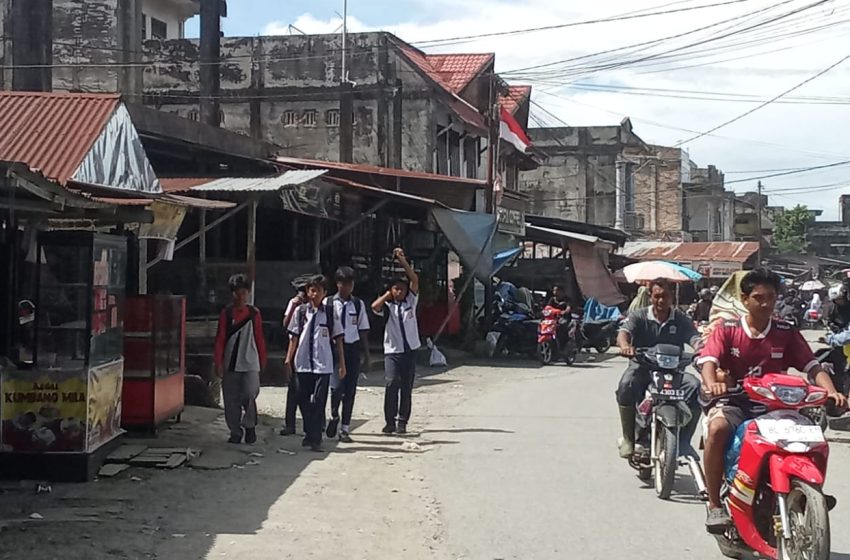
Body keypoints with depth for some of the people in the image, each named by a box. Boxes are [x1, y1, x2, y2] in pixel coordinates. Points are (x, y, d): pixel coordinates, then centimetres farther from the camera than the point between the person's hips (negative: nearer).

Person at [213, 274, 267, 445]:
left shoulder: (254, 313, 5)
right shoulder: (226, 313, 3)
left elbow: (259, 339, 9)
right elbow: (220, 339, 2)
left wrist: (262, 361, 10)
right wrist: (218, 362, -4)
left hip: (250, 363, -1)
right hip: (230, 363, 1)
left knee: (249, 395, -13)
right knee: (231, 401, 4)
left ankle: (249, 426, 9)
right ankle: (235, 432, 16)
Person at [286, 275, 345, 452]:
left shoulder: (330, 312, 1)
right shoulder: (300, 311, 4)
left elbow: (338, 338, 3)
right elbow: (294, 337, 8)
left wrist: (342, 363, 1)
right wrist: (288, 360, 4)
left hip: (323, 364, -2)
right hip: (303, 363, 2)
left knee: (319, 402, -4)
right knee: (303, 400, 9)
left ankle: (316, 439, -1)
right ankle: (308, 434, 24)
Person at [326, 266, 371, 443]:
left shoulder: (358, 304, 6)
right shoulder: (329, 303, -3)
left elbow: (363, 332, 10)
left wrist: (366, 356, 9)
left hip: (352, 349, 3)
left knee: (350, 390, 5)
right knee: (337, 386, -16)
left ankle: (345, 429, 16)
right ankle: (334, 416, 14)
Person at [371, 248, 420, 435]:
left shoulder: (410, 302, 8)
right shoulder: (388, 306, 3)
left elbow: (414, 279, -2)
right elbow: (374, 306, -19)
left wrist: (402, 260, -7)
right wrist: (388, 295, -4)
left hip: (410, 349, 2)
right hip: (392, 350, -2)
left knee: (407, 387, 3)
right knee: (392, 384, -12)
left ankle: (402, 422, 10)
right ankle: (390, 422, -7)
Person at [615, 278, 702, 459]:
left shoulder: (681, 320, 7)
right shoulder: (639, 317, 3)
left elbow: (695, 338, -9)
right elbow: (624, 332, -16)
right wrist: (625, 346, -41)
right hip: (642, 367, -1)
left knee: (695, 386, -27)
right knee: (626, 386, -34)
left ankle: (683, 442, -13)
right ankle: (629, 439, -15)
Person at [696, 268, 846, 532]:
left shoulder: (786, 333, 8)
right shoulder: (727, 330, 2)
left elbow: (812, 366, 1)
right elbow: (709, 360, -13)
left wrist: (831, 392, -19)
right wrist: (712, 383, -37)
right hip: (734, 403, -2)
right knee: (717, 428, -36)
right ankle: (715, 504, -24)